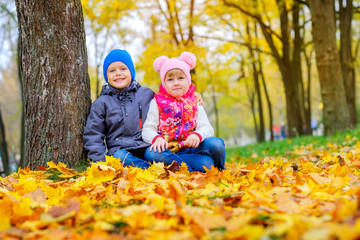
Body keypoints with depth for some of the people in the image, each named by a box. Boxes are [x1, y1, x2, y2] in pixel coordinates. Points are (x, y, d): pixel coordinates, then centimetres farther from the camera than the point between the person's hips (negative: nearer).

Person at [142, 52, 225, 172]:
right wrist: (157, 138, -22)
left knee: (216, 144, -28)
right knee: (151, 153, -37)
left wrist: (197, 135, -20)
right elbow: (147, 129, 3)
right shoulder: (157, 102, 13)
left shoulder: (195, 102, 18)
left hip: (191, 148, 2)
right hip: (166, 149, -1)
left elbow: (206, 128, 5)